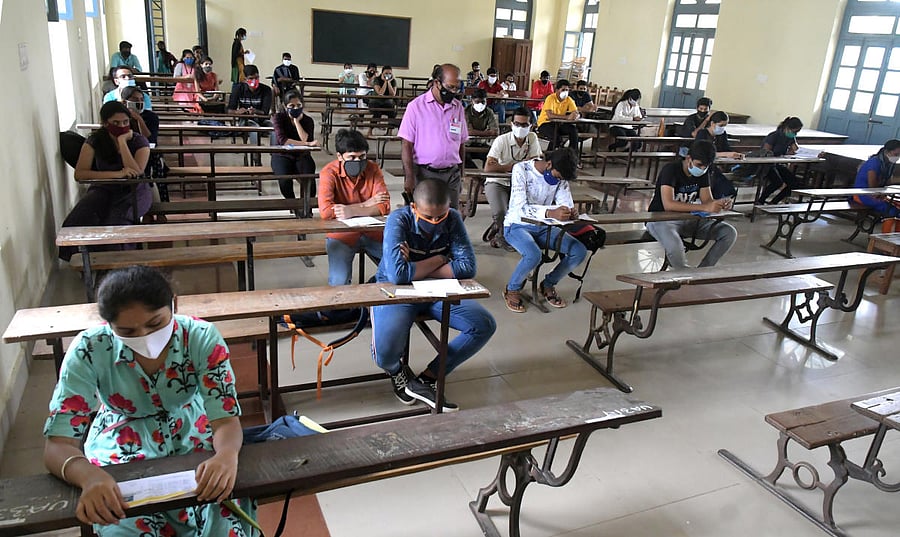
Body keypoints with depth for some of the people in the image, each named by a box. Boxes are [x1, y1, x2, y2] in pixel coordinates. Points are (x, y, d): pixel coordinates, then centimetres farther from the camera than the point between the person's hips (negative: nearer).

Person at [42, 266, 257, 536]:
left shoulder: (202, 337, -23)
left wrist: (227, 455, -47)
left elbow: (226, 419, -23)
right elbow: (57, 445, -23)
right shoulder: (89, 350, -23)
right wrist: (90, 476, -46)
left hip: (191, 433, 0)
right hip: (123, 443, 0)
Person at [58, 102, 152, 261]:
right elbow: (79, 174, -13)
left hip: (134, 191, -2)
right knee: (77, 222, -27)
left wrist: (122, 141, -22)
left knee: (116, 222, -35)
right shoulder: (95, 140, -3)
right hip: (104, 190, 2)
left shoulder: (139, 141, -6)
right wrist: (117, 174, -24)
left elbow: (136, 172, -22)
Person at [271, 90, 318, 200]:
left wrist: (296, 121, -11)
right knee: (285, 180, -32)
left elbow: (306, 140, -15)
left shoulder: (308, 120, 2)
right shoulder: (278, 117, -4)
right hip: (282, 155, -1)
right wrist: (308, 144, -29)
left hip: (302, 156, 1)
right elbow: (282, 140, -20)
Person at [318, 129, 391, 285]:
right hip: (342, 234, -3)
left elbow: (384, 206, -10)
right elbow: (325, 211, -24)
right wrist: (366, 204, -19)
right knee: (339, 282, -22)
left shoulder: (373, 169, -1)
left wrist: (352, 211, -25)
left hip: (372, 232, 3)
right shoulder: (329, 173, -10)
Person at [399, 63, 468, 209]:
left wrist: (461, 174, 13)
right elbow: (406, 144, -6)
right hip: (424, 173, -4)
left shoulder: (458, 107, 9)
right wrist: (409, 177, -12)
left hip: (451, 174, 4)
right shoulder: (416, 106, -5)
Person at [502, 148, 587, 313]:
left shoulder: (560, 176, -1)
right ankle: (512, 289, -6)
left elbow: (567, 203, -3)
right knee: (533, 255, -36)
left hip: (544, 227, 6)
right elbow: (520, 207, -30)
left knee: (580, 251, -12)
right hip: (517, 226, -6)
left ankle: (548, 285, 11)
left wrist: (570, 212, -30)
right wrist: (551, 213, -46)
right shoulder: (521, 170, -19)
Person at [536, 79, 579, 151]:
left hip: (559, 124, 5)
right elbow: (550, 115, -31)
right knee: (556, 137, -32)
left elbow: (576, 113, -4)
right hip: (545, 123, -5)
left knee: (574, 130, -20)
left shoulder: (569, 100, -1)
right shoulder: (551, 98, -18)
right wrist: (567, 117, -37)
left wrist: (575, 116, -31)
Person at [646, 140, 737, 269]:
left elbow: (707, 200, 0)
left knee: (730, 233, -9)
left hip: (688, 219, 7)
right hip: (661, 218, -7)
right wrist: (704, 208, -39)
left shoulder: (703, 172, 1)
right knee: (675, 247, -39)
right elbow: (668, 205, -34)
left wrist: (720, 204, -25)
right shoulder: (670, 170, -21)